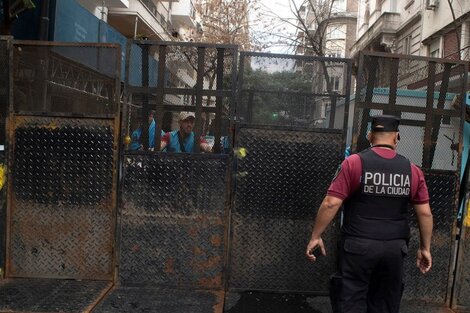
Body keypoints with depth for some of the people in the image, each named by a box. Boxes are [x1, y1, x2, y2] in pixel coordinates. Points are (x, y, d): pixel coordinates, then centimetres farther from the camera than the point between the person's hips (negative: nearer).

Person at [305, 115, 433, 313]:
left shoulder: (354, 163, -8)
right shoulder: (412, 170, 3)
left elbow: (331, 203, -12)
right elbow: (425, 213, 5)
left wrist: (316, 236, -4)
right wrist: (425, 248, 16)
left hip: (359, 245, -3)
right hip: (394, 247, 3)